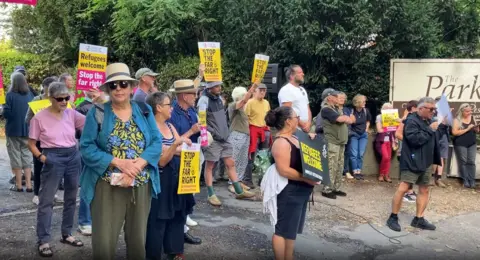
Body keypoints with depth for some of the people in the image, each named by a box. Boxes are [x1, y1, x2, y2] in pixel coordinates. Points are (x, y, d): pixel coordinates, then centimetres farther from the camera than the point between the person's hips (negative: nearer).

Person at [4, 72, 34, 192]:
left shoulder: (10, 95, -11)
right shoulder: (30, 95, 2)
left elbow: (6, 113, -13)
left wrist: (9, 111, 7)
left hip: (13, 130, -4)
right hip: (27, 130, 4)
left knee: (16, 157, 5)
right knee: (27, 156, 9)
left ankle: (19, 185, 9)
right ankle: (29, 185, 7)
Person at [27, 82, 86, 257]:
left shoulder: (71, 113, 2)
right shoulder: (40, 118, -7)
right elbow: (31, 143, 0)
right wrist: (41, 157, -16)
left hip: (73, 156, 5)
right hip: (53, 158, -4)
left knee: (71, 198, 13)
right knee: (46, 200, -2)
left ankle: (66, 234, 29)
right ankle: (43, 241, 8)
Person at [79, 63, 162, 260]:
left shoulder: (145, 111, 6)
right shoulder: (97, 113, -1)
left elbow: (156, 142, -1)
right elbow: (86, 148, -7)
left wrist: (137, 166, -16)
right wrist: (118, 162, -17)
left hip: (141, 186, 3)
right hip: (107, 187, -2)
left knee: (138, 240, 13)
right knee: (104, 243, 2)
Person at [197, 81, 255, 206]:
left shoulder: (219, 98, 11)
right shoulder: (204, 100, -13)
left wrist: (225, 131, 16)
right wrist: (214, 133, -18)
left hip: (224, 137, 8)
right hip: (212, 139, -8)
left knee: (230, 163, 11)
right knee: (209, 166, 4)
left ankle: (239, 191, 19)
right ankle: (211, 195, 12)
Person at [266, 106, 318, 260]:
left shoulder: (293, 138, 11)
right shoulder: (281, 142, -19)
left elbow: (303, 161, 24)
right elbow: (284, 170, -26)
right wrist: (306, 179, -23)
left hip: (300, 191, 10)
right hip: (289, 192, -10)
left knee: (292, 230, 18)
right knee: (283, 230, 2)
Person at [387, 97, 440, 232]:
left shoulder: (428, 121, 14)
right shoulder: (411, 121, -13)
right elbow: (415, 139, -26)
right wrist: (430, 129, -19)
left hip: (426, 162, 9)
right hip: (412, 162, -9)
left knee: (424, 190, 11)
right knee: (403, 188, -9)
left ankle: (419, 219, 20)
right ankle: (393, 218, 1)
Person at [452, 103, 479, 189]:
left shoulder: (472, 118, 8)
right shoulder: (457, 120, -7)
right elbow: (454, 132, -16)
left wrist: (476, 128, -7)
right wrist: (467, 129, -17)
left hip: (472, 144, 4)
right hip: (460, 144, -4)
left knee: (471, 162, 1)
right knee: (463, 162, 0)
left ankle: (472, 181, 5)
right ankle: (465, 180, 8)